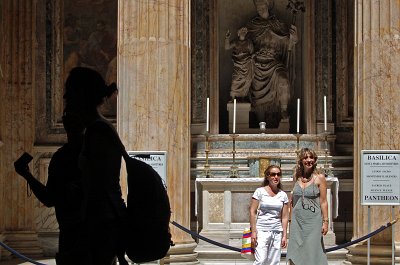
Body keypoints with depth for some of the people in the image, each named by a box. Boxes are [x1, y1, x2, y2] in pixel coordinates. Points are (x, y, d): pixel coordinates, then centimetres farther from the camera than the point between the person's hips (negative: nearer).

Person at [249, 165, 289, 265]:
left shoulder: (283, 195, 9)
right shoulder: (260, 192, -1)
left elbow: (285, 217, 10)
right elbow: (253, 212, -3)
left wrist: (284, 235, 5)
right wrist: (253, 231, -10)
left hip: (277, 232, 4)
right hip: (262, 231, -4)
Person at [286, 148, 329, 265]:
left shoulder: (320, 178, -1)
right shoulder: (297, 178, 10)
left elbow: (323, 202, -3)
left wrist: (325, 221, -8)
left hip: (313, 220, -4)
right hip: (297, 220, 4)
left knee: (312, 253, -5)